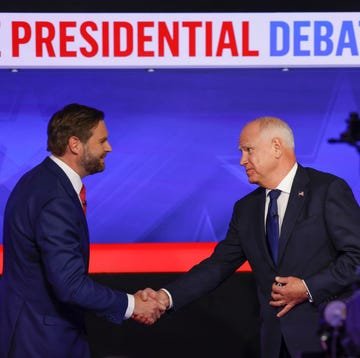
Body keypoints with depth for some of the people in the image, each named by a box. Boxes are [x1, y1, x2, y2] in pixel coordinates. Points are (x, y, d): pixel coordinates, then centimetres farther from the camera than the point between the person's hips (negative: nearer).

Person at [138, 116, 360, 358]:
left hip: (327, 337, -5)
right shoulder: (246, 209, 13)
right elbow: (220, 264, 8)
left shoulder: (329, 190, -6)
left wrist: (309, 288, -17)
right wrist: (167, 297, -5)